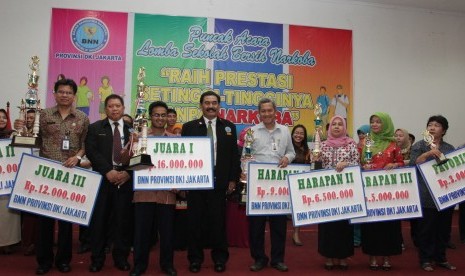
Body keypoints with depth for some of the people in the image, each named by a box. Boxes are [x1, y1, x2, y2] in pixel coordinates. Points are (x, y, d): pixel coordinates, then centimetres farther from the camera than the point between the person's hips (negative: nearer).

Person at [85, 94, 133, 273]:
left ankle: (121, 258, 16)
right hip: (102, 179, 0)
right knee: (99, 219, 3)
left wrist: (128, 172, -11)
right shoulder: (95, 128, 9)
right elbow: (91, 152, -3)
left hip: (126, 179, 0)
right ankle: (97, 258, 15)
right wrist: (108, 171, -14)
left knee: (123, 220, 3)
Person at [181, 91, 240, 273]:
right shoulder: (189, 127, 5)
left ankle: (220, 258, 21)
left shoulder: (229, 127, 9)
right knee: (195, 221, 7)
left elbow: (234, 155, 7)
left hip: (219, 182, 0)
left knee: (218, 221, 7)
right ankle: (195, 258, 20)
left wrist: (233, 179, 1)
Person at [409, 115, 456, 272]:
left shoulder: (449, 148, 13)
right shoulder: (419, 146, 3)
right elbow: (413, 164, -9)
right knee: (425, 228, 0)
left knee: (444, 227, 10)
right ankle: (426, 259, 11)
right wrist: (428, 153, -20)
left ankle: (440, 258, 24)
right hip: (426, 196, -4)